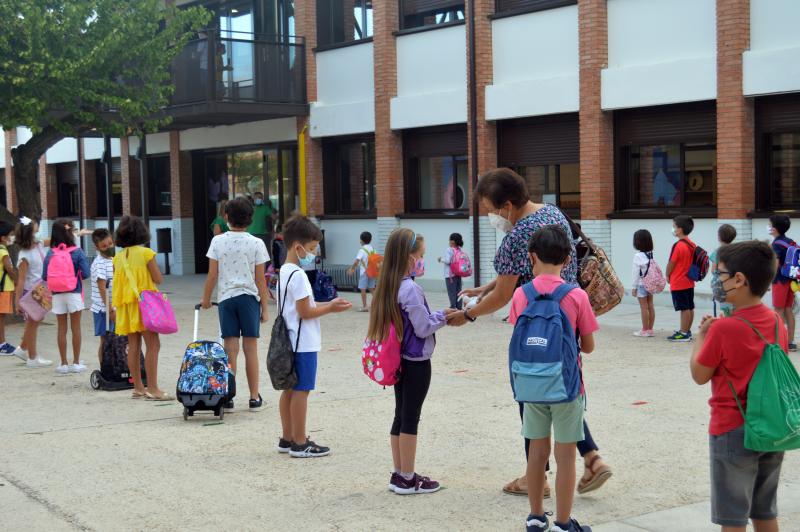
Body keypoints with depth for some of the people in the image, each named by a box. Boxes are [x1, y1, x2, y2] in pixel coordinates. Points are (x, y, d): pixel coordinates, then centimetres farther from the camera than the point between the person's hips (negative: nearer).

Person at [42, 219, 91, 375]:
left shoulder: (50, 253, -2)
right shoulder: (77, 252, -8)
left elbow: (44, 276, -4)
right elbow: (85, 273, -13)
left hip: (57, 295, 2)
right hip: (74, 293, -2)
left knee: (62, 329, 8)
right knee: (76, 328, 7)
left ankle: (64, 364, 12)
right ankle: (76, 363, 11)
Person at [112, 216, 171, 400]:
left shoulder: (118, 257, 7)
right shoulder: (146, 253, -9)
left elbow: (117, 282, 12)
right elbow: (158, 279, -7)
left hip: (126, 305, 6)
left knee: (133, 346, 10)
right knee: (153, 345, -6)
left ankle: (138, 387, 15)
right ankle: (152, 388, -10)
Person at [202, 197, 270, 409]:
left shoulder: (218, 241, -1)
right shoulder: (256, 243, -4)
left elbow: (212, 275, 0)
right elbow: (260, 279, -3)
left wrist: (206, 298, 14)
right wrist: (265, 307, 3)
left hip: (226, 297, 1)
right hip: (249, 297, -1)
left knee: (230, 348, 5)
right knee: (251, 348, 5)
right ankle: (254, 397, 8)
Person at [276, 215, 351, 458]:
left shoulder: (285, 272, 12)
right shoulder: (298, 275, -18)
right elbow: (305, 312, -19)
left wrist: (327, 304, 8)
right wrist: (330, 308, -8)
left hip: (291, 342, 10)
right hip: (304, 344, -10)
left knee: (290, 389, 13)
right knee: (301, 391, -3)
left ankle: (287, 439, 21)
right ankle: (300, 444, 2)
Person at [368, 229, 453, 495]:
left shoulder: (387, 286, 6)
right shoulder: (410, 289, -20)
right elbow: (423, 328, -17)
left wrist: (438, 316, 10)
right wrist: (443, 316, -2)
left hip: (400, 360, 8)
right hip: (417, 362, -8)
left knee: (401, 415, 14)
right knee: (411, 417, 0)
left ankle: (399, 474, 22)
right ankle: (407, 479, 8)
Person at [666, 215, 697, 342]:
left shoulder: (678, 246, -19)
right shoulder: (693, 245, 6)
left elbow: (671, 263, -15)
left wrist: (667, 276, 2)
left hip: (678, 283, -8)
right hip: (689, 282, 8)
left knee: (684, 309, -4)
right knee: (690, 307, 12)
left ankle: (683, 333, 1)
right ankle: (687, 331, 21)